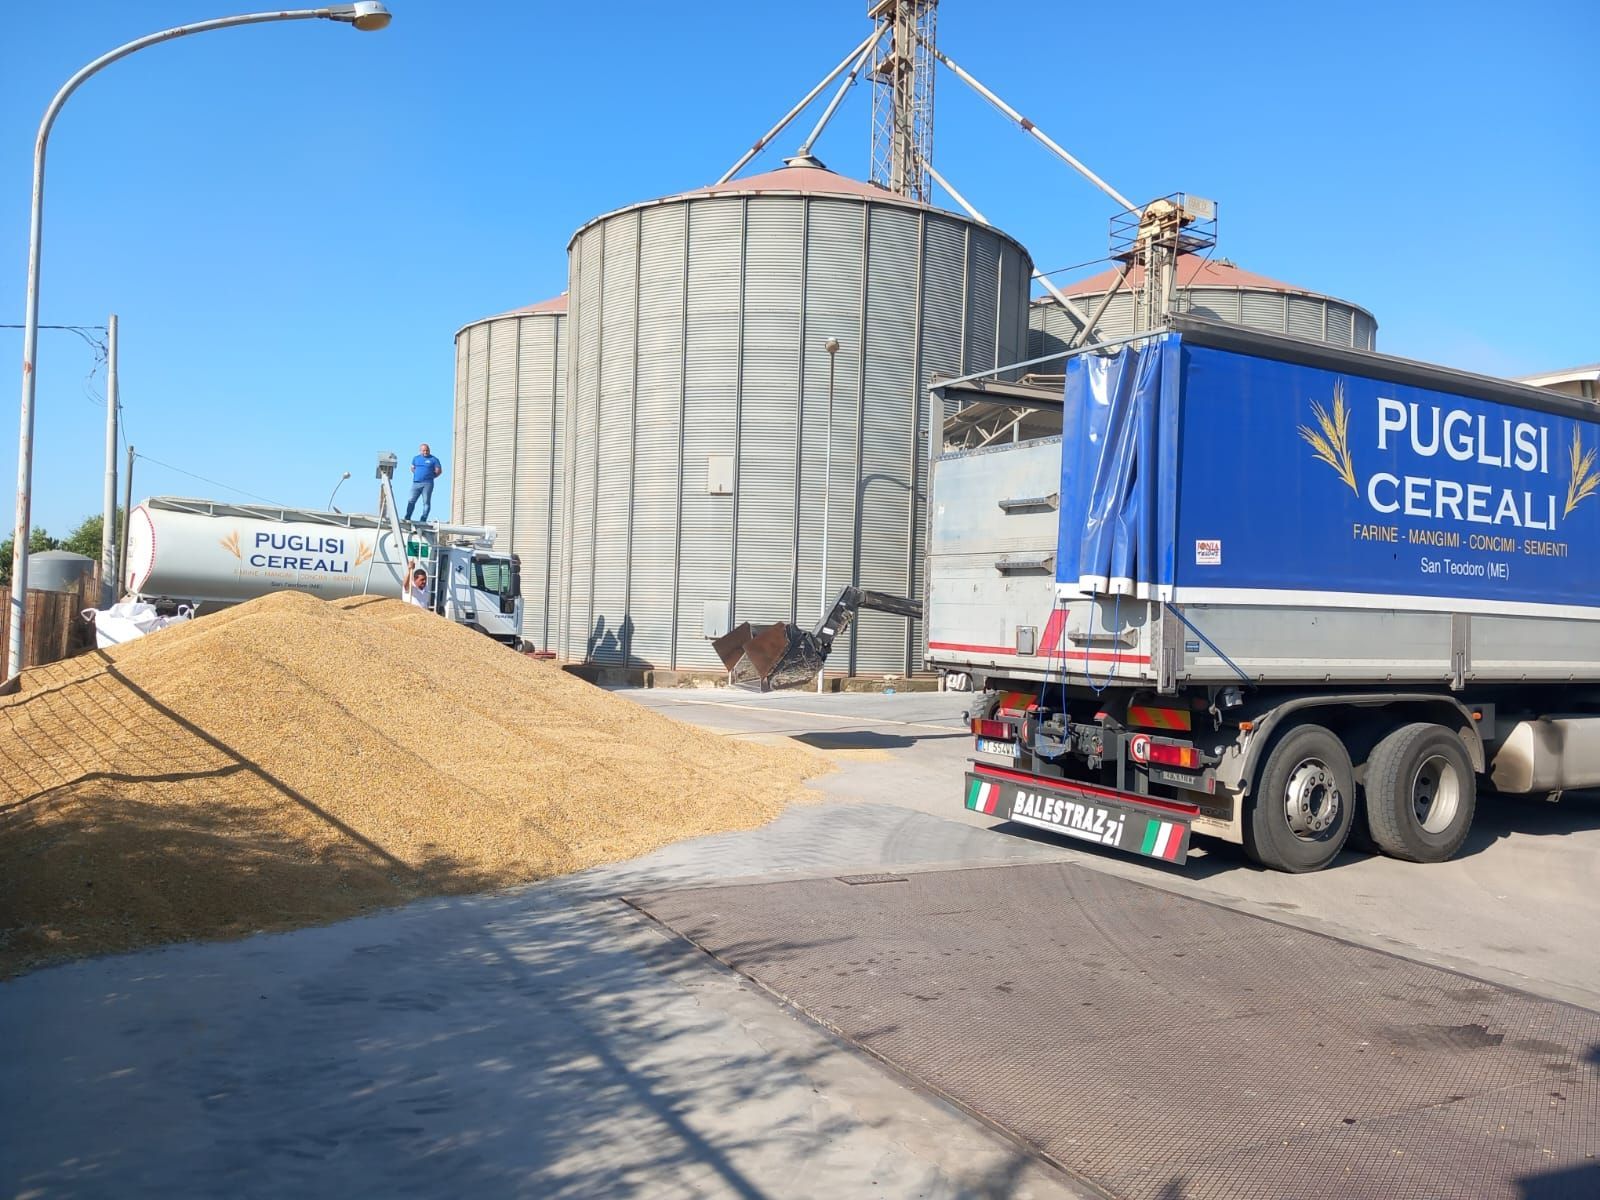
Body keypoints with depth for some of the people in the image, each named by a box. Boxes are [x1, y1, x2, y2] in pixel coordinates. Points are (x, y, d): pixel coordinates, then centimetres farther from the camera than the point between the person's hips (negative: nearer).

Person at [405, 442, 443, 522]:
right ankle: (407, 518, 2)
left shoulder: (434, 460, 2)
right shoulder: (416, 458, 14)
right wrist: (416, 475, 13)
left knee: (426, 502, -3)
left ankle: (423, 520, -2)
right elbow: (412, 468, 27)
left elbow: (439, 471, 2)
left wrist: (431, 476, 0)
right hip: (416, 483, 3)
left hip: (427, 484, -3)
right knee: (411, 501, -1)